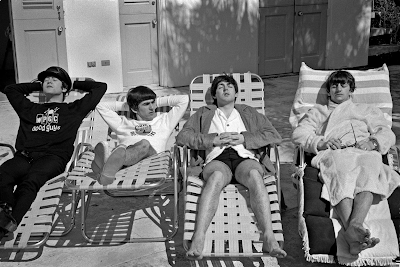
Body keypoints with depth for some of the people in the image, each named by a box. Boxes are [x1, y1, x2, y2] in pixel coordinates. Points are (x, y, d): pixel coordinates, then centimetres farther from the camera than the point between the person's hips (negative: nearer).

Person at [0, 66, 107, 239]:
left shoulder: (74, 109, 25)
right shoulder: (30, 109, 34)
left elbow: (100, 87, 27)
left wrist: (74, 85, 38)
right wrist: (37, 86, 47)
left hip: (54, 156, -3)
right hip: (24, 155, 4)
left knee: (31, 180, -36)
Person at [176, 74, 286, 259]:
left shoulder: (249, 113, 31)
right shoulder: (204, 114, 29)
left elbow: (275, 136, 16)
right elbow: (182, 137, 13)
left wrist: (244, 138, 0)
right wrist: (212, 140, -1)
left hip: (245, 157, 1)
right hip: (216, 159, 0)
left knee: (254, 174, -37)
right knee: (217, 176, -38)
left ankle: (269, 237, -47)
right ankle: (198, 238, -50)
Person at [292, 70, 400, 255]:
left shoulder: (367, 110, 37)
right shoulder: (318, 112, 34)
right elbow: (298, 134, 17)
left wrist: (372, 142, -3)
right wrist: (321, 142, -3)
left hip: (364, 152, 1)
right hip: (333, 154, -1)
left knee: (370, 163, -39)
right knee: (341, 173, -39)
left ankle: (354, 226, -61)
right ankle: (353, 236, -59)